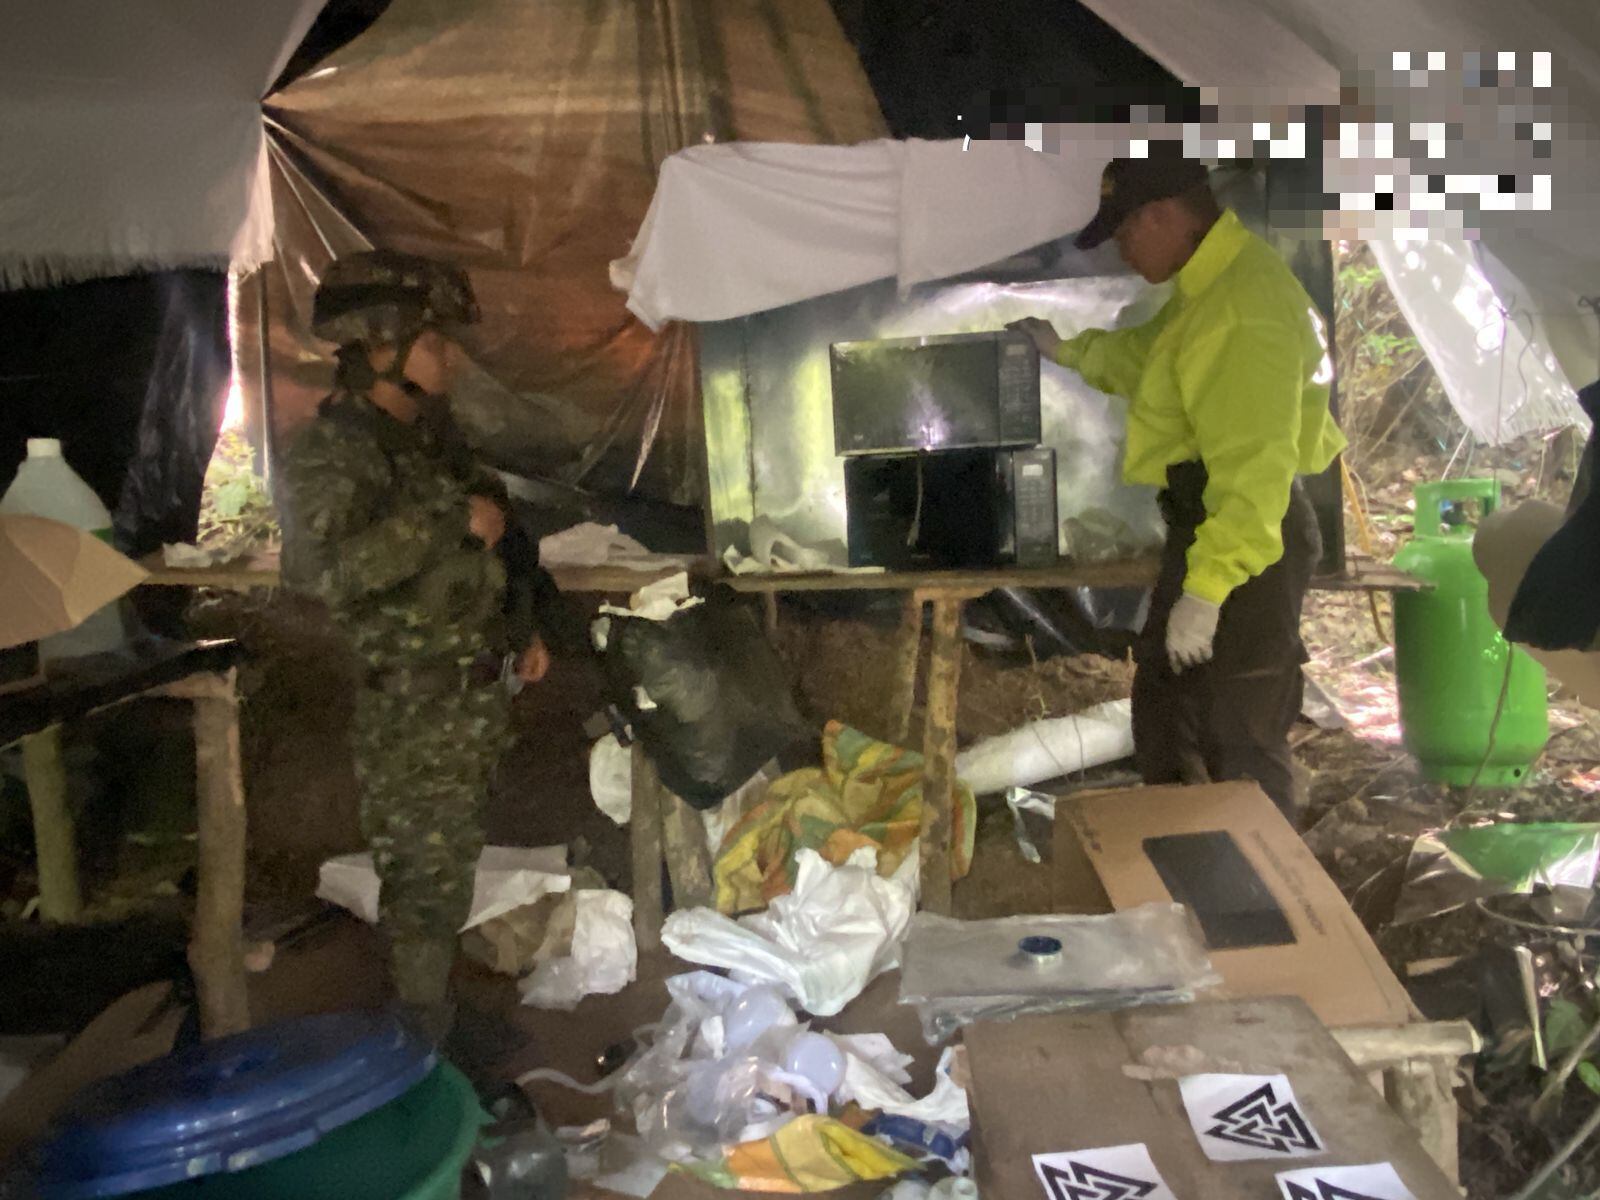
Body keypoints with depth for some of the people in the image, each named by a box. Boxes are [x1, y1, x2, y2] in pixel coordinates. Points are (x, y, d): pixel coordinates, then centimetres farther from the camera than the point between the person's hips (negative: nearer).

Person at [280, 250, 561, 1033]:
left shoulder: (429, 430, 12)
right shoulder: (331, 451, -15)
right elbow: (320, 565, -32)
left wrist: (522, 630, 17)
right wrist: (450, 521, -28)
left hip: (474, 694, 8)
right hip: (411, 709, -8)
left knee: (450, 867, 18)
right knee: (424, 876, -1)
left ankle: (437, 1017, 33)